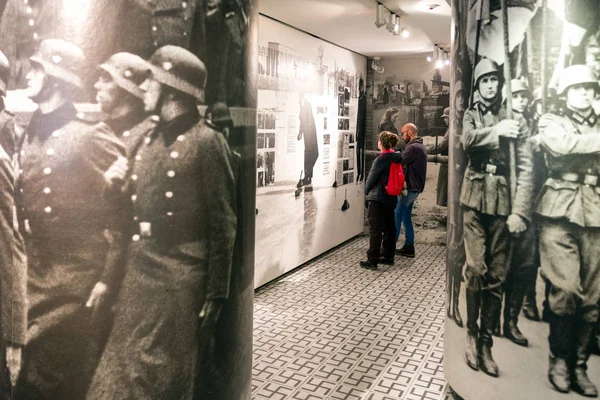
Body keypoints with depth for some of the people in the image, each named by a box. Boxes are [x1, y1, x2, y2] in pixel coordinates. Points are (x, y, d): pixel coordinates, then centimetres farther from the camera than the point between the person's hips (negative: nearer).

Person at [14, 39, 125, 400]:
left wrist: (109, 278, -15)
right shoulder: (29, 136, 9)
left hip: (78, 286, -6)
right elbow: (23, 202, 16)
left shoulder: (91, 137, -14)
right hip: (35, 281, 7)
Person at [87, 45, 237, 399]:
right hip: (138, 281, 6)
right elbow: (134, 214, 16)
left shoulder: (206, 142, -10)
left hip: (180, 286, -6)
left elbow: (222, 227, -11)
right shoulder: (147, 141, 11)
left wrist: (215, 299, -11)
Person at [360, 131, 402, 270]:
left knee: (376, 229, -6)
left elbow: (372, 177, -10)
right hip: (391, 198, 8)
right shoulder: (396, 158, 6)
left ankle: (372, 260, -4)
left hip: (377, 198, -8)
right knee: (389, 227, 15)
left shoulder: (382, 159, -16)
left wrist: (366, 191, 6)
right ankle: (388, 256, 24)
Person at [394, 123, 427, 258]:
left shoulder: (413, 147, -17)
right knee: (406, 217, 14)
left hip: (409, 187, -10)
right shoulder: (421, 146, 17)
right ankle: (409, 247, 18)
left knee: (396, 216, -4)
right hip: (414, 187, 10)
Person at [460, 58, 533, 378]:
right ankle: (472, 335, 10)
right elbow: (468, 140, -13)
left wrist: (519, 211, -10)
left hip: (501, 200, 1)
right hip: (475, 198, -1)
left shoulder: (515, 119, 8)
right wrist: (497, 131, -17)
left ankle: (487, 342, 13)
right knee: (475, 268, -7)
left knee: (497, 275, 3)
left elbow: (525, 167, -1)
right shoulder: (470, 115, 11)